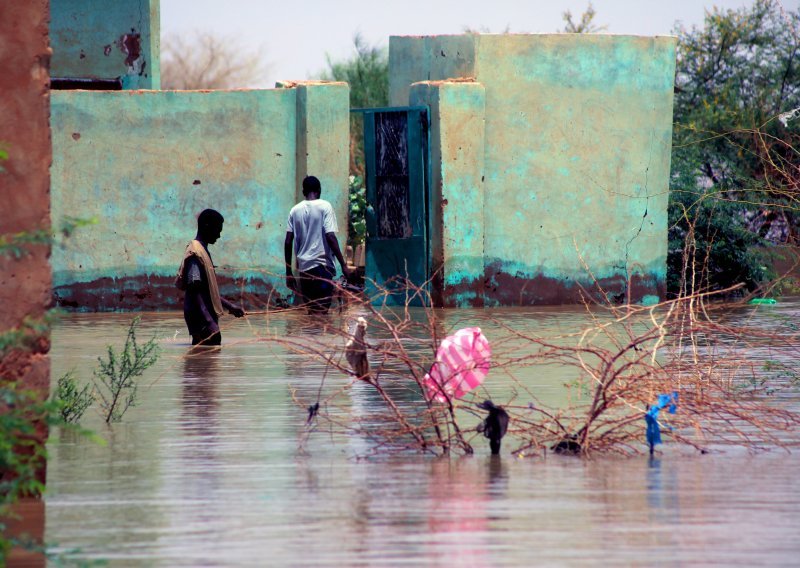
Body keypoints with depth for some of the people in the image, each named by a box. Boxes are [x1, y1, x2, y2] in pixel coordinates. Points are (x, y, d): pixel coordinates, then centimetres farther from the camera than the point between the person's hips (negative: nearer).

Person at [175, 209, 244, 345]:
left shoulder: (203, 252, 17)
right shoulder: (195, 253, -14)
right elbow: (194, 293, -22)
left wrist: (229, 306, 25)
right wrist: (210, 323, -28)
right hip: (202, 322, -10)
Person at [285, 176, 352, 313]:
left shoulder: (295, 210, 8)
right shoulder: (324, 207, -3)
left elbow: (288, 242, 6)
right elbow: (330, 237, -12)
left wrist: (288, 272, 13)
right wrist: (343, 265, -10)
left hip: (304, 266, 4)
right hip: (322, 266, -4)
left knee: (311, 311, 11)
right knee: (321, 312, -7)